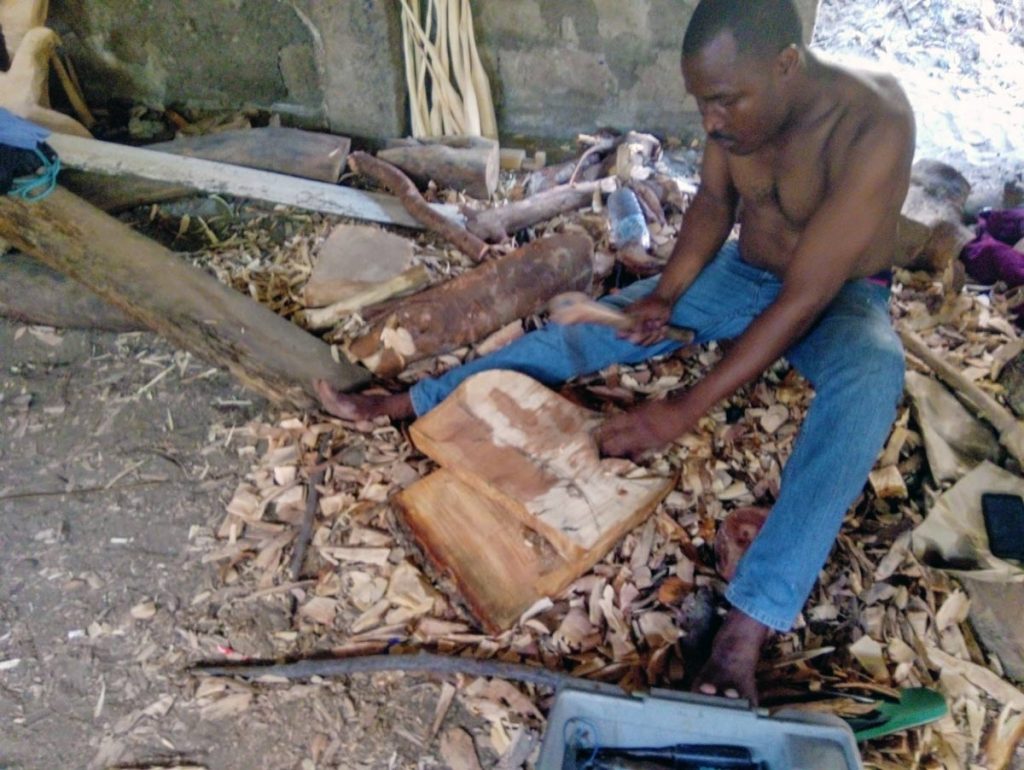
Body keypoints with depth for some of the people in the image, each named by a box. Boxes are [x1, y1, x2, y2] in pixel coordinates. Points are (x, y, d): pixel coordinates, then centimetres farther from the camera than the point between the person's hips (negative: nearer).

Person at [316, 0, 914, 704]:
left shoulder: (872, 125, -32)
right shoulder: (739, 102, -14)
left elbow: (804, 298, -35)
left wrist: (684, 411, -36)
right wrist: (667, 294, -14)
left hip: (840, 295, -4)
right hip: (742, 272, 5)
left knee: (871, 372, -40)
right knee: (588, 327, -10)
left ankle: (747, 627, -44)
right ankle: (407, 405, 0)